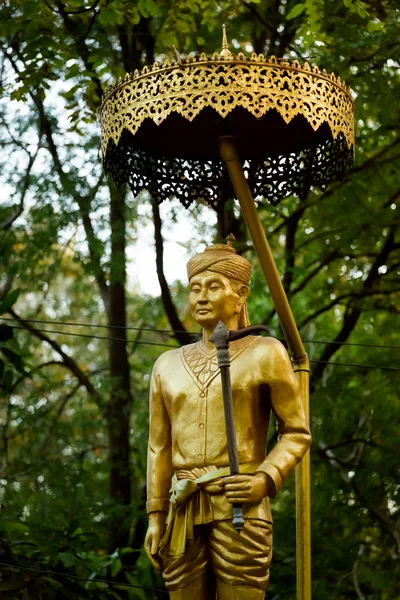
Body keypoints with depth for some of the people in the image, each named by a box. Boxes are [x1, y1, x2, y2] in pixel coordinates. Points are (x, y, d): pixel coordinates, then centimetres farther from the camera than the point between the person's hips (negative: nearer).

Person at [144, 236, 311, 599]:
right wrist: (155, 515, 10)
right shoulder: (168, 365, 16)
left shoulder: (264, 354, 4)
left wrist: (266, 480, -12)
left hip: (240, 508, -4)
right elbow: (160, 448, 16)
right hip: (183, 513, 4)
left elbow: (297, 433, 4)